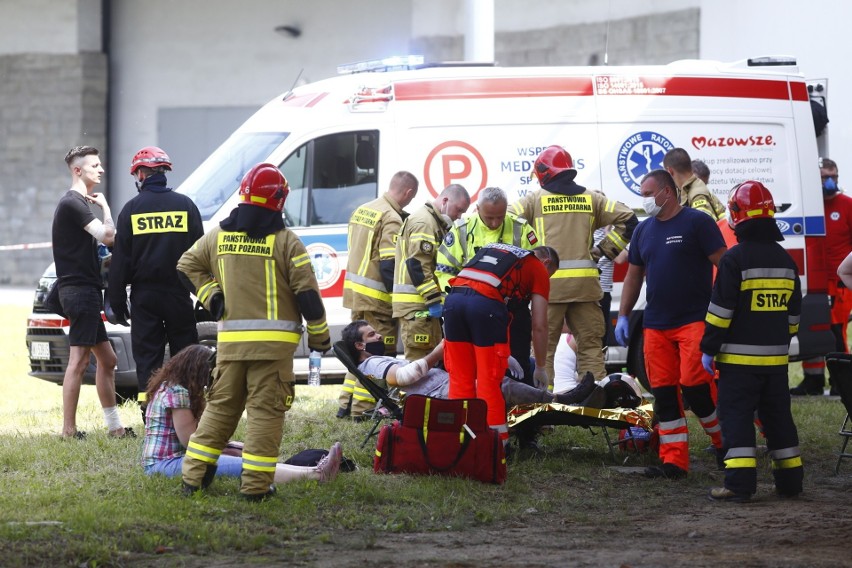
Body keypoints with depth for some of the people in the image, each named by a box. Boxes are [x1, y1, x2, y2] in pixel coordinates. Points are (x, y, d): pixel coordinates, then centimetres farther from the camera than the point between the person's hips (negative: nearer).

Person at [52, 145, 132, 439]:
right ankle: (69, 429, -10)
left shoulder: (80, 203, 21)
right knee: (79, 360, -11)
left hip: (87, 288, 11)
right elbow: (107, 235, -21)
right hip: (79, 289, -11)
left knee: (106, 359, 13)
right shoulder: (73, 203, -12)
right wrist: (104, 205, -7)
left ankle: (114, 426, 17)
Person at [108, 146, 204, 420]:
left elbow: (120, 260, -1)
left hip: (144, 296, -1)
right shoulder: (185, 205, 2)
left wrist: (117, 300, 4)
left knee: (147, 359, 3)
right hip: (178, 294, 1)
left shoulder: (131, 209, -1)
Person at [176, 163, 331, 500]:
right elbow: (307, 292, -6)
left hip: (231, 339, 4)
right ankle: (255, 484, -4)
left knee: (220, 407, 14)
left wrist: (211, 296, 14)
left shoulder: (218, 235, 7)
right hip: (274, 342, -4)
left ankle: (194, 476, 13)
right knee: (265, 410, -1)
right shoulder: (285, 241, -6)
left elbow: (187, 266, 15)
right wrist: (320, 336, 4)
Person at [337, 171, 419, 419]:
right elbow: (389, 265, -20)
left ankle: (346, 404, 21)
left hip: (354, 290, 9)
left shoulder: (362, 210, 13)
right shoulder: (391, 219, -16)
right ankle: (363, 407, -1)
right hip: (377, 297, -9)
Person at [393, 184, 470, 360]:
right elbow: (417, 264, -21)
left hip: (425, 302, 11)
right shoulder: (424, 222, -12)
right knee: (420, 361, -12)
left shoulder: (435, 222, 22)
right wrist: (434, 300, -21)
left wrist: (436, 299, 19)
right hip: (417, 305, -11)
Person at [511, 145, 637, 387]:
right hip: (585, 282, 2)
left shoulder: (535, 200, 4)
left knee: (544, 346, 2)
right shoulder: (591, 198, 11)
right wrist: (604, 250, 13)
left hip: (548, 282, -2)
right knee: (590, 346, 7)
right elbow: (628, 220, 9)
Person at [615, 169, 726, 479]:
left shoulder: (697, 222, -5)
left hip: (694, 321, -6)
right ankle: (674, 461, 6)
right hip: (655, 324, 6)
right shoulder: (644, 230, 14)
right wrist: (623, 316, 14)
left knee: (694, 384, -15)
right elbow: (633, 276, 21)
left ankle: (725, 442, 6)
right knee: (663, 392, 2)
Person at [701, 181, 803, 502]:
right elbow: (794, 311, 17)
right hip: (776, 356, 6)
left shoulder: (735, 259, -12)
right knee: (777, 415, 14)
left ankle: (740, 483, -12)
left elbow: (721, 310, -14)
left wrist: (708, 349, -7)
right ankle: (790, 480, 18)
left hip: (739, 356, -6)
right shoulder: (785, 260, 9)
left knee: (737, 416, -4)